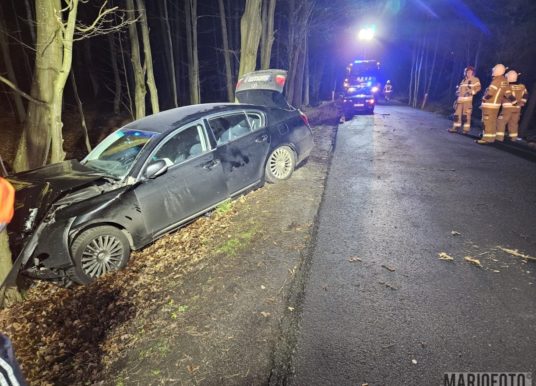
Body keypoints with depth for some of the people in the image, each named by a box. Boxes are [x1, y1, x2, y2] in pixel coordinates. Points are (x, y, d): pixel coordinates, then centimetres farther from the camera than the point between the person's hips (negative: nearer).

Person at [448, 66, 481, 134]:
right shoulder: (463, 80, 23)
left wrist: (472, 92, -17)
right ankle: (456, 127, 10)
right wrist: (457, 93, 11)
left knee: (466, 114, -9)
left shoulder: (475, 80, 3)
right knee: (457, 113, 5)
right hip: (460, 99, 6)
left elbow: (478, 87, -5)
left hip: (468, 100, -6)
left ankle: (466, 128, -7)